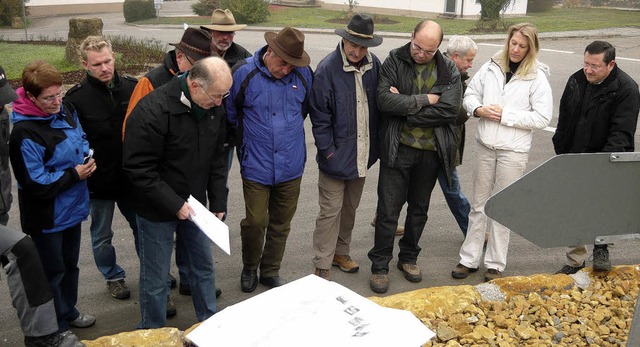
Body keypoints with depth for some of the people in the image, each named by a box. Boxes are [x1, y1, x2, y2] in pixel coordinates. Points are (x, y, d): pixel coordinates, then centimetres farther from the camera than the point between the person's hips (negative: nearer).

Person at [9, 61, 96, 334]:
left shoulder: (65, 112, -3)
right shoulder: (24, 133, -26)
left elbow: (81, 139, 15)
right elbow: (36, 184, -25)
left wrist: (88, 155, -6)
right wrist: (74, 174, -21)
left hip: (72, 207, 8)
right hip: (47, 216, -7)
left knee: (70, 264, 24)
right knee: (53, 272, 10)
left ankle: (69, 312, 45)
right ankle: (57, 328, 29)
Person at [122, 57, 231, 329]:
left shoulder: (214, 108, -4)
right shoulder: (153, 111, -26)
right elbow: (138, 169, -23)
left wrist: (218, 202, 3)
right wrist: (174, 204, -24)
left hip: (193, 204, 6)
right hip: (157, 210, -6)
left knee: (204, 266, 17)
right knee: (156, 278, 7)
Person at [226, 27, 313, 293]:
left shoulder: (302, 73, -3)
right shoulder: (244, 73, -11)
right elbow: (230, 114, 4)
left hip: (291, 166, 3)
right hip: (256, 166, -3)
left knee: (281, 223, 12)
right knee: (255, 222, -1)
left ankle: (270, 272, 32)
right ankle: (249, 268, 27)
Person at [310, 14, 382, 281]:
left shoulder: (374, 64, -3)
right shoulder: (327, 69, -17)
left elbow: (378, 104, 8)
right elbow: (319, 116, -13)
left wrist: (375, 145, 4)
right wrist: (328, 151, -14)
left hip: (362, 155, 5)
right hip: (336, 156, -5)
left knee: (350, 208, 19)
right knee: (330, 211, 2)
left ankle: (340, 252, 37)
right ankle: (322, 267, 14)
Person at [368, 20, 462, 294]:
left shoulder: (449, 70, -1)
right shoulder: (394, 61, -5)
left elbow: (449, 109, -15)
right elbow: (384, 100, -20)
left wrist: (405, 108, -16)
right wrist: (425, 100, -17)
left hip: (431, 151, 3)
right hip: (398, 149, -2)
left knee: (419, 208, 16)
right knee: (388, 210, 1)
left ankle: (408, 257, 34)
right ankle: (380, 265, 15)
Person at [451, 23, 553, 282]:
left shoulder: (537, 78, -8)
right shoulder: (491, 67, 2)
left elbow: (542, 117, -12)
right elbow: (470, 94, 11)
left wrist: (505, 115, -16)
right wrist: (479, 109, -11)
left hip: (514, 151, -3)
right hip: (484, 146, 3)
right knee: (478, 204, 12)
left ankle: (495, 264, 21)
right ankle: (469, 259, 23)